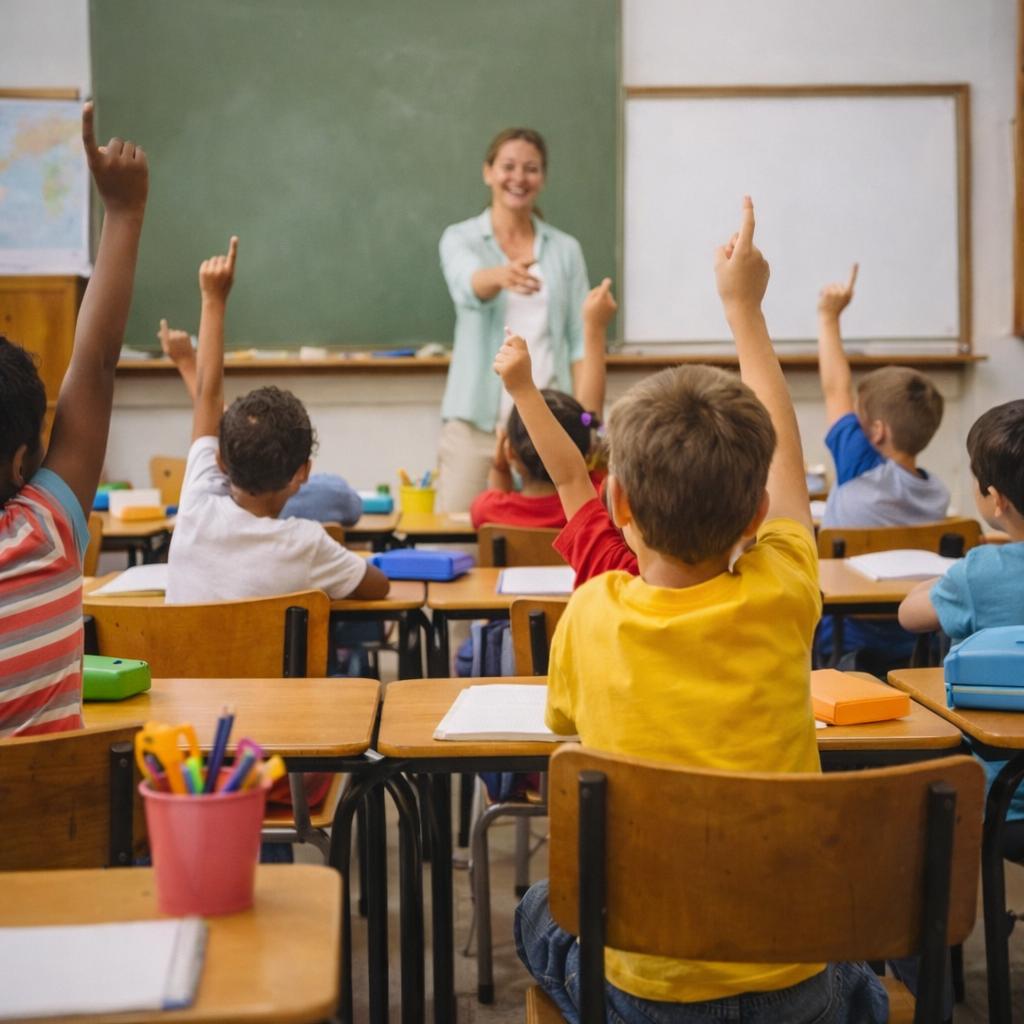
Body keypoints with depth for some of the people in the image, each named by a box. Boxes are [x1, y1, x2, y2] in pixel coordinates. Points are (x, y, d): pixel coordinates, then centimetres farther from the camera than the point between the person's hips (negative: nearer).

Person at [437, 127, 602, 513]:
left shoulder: (565, 249, 9)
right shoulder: (460, 239, 3)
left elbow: (579, 339, 7)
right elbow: (469, 285, -20)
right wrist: (502, 276, -43)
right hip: (478, 418, -1)